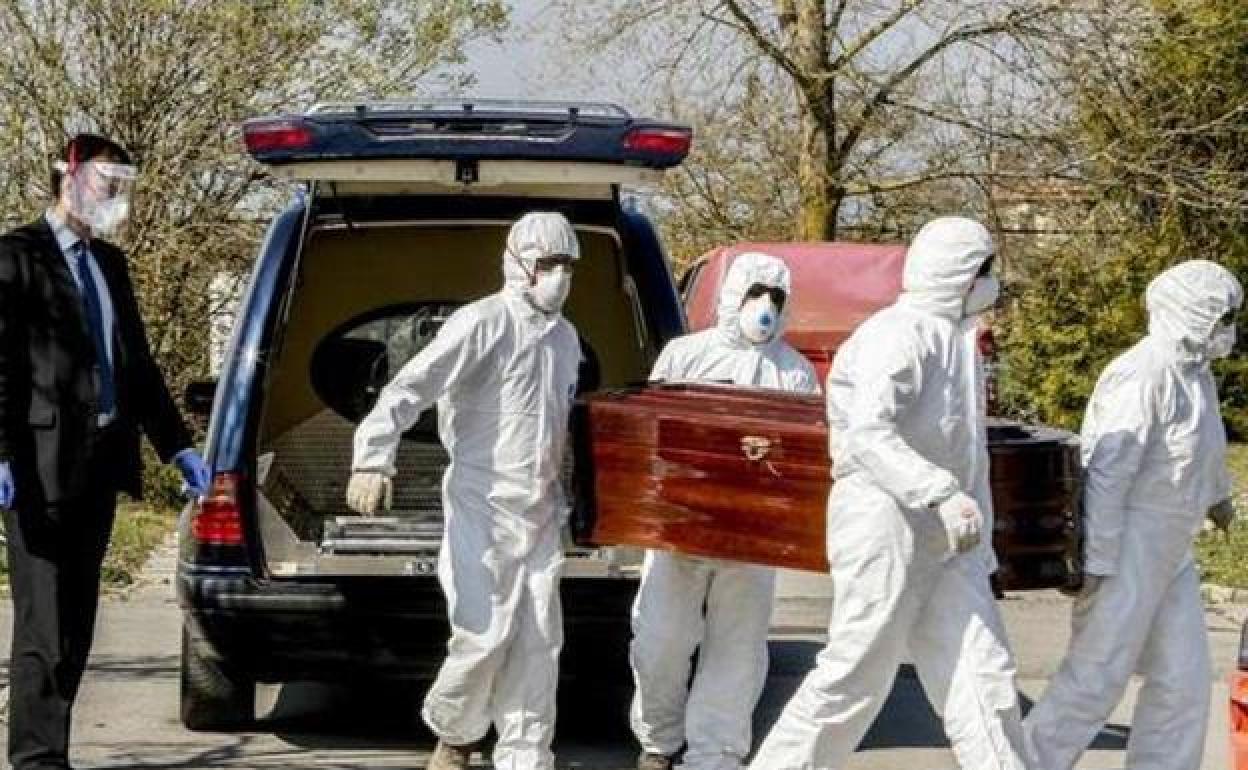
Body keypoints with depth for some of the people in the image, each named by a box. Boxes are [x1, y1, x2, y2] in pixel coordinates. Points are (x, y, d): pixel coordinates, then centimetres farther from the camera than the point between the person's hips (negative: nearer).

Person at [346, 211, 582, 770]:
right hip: (482, 508, -7)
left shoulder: (565, 337, 14)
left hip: (540, 512, 7)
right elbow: (412, 386, -21)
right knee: (484, 636, -9)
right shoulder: (482, 323, -11)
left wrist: (566, 497, 25)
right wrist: (374, 457, -33)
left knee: (537, 645, 4)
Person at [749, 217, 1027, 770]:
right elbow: (870, 433, -26)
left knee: (983, 671, 3)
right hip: (886, 521, -9)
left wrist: (980, 547, 17)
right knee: (856, 674, -3)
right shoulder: (900, 334, -14)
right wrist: (943, 494, -34)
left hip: (943, 535, 9)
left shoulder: (955, 337, 18)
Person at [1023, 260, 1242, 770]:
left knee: (1183, 679, 7)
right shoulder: (1144, 375, -20)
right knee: (1097, 675, -6)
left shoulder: (1193, 370, 11)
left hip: (1168, 551, 10)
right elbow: (1107, 474, -24)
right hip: (1126, 542, -9)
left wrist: (1218, 492, 49)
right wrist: (1096, 564, -26)